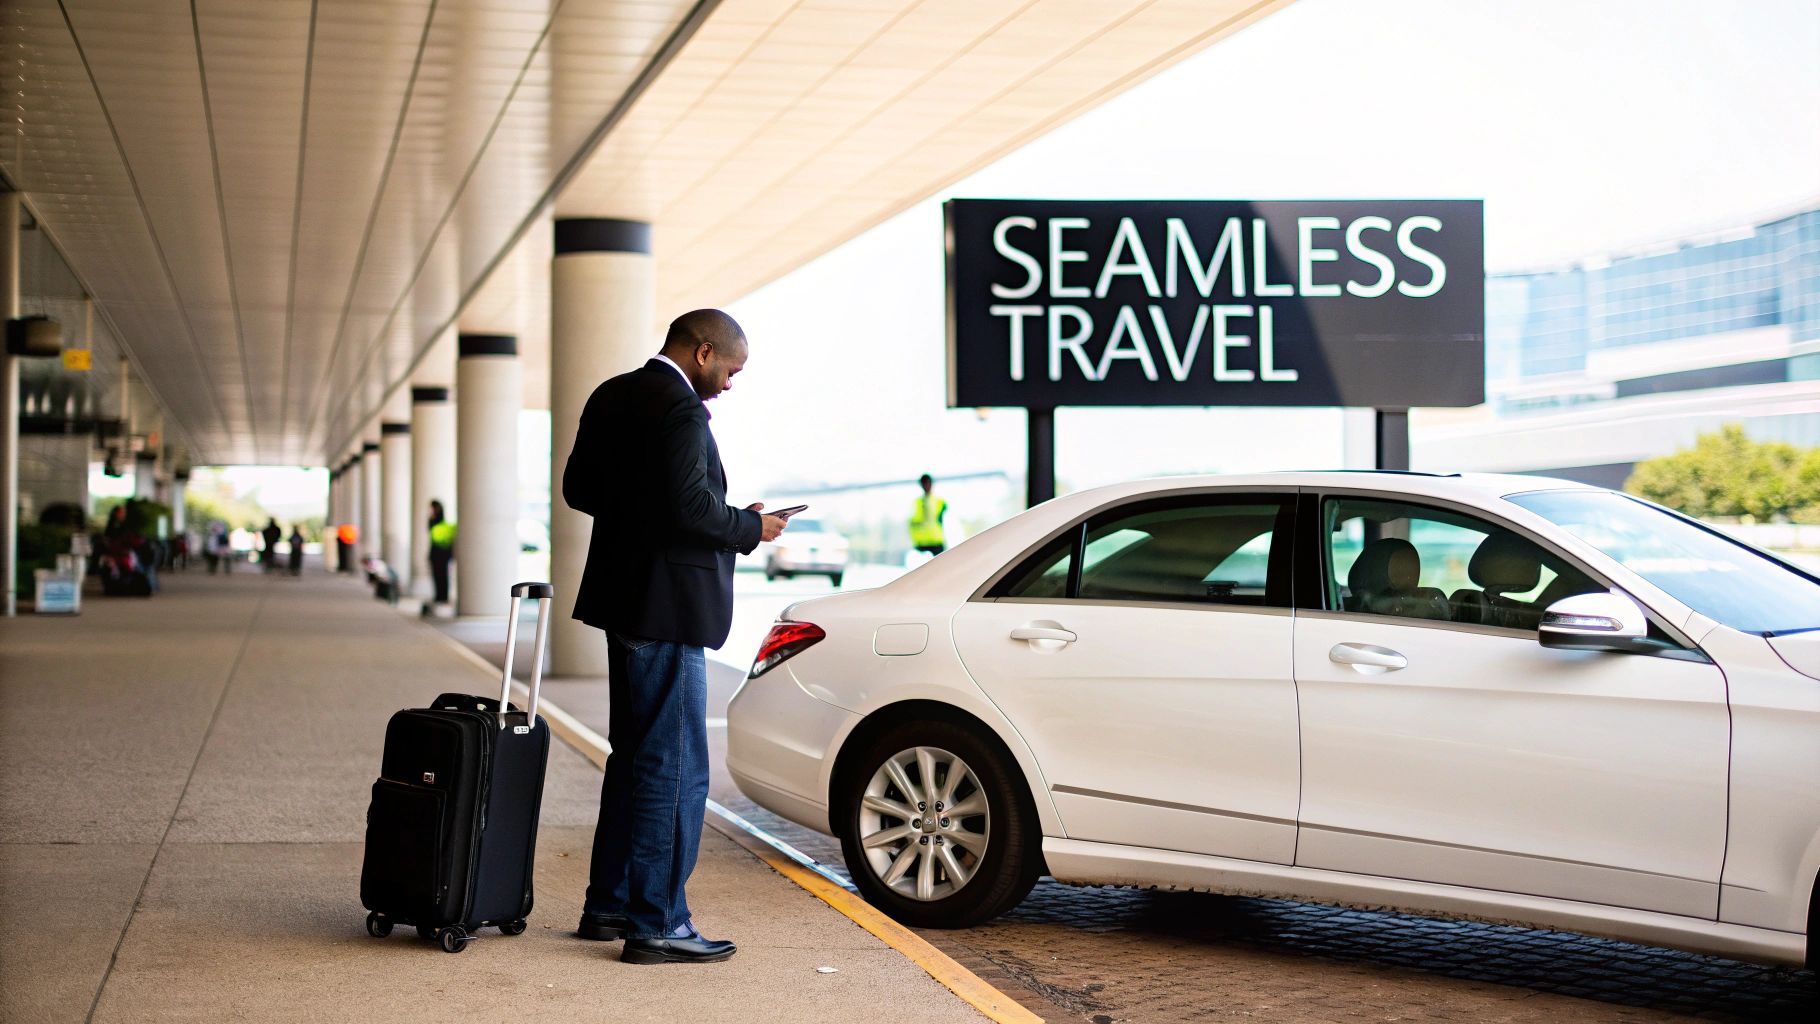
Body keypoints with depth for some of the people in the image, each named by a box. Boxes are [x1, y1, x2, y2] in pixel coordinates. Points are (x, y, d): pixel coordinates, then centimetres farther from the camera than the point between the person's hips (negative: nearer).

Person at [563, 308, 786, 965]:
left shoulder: (612, 397, 12)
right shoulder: (679, 408, -17)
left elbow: (578, 487, 15)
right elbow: (690, 505, -25)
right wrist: (750, 527, -9)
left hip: (625, 602, 10)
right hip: (666, 610, -10)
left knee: (635, 758, 18)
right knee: (675, 768, -4)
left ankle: (608, 906, 25)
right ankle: (656, 925, 0)